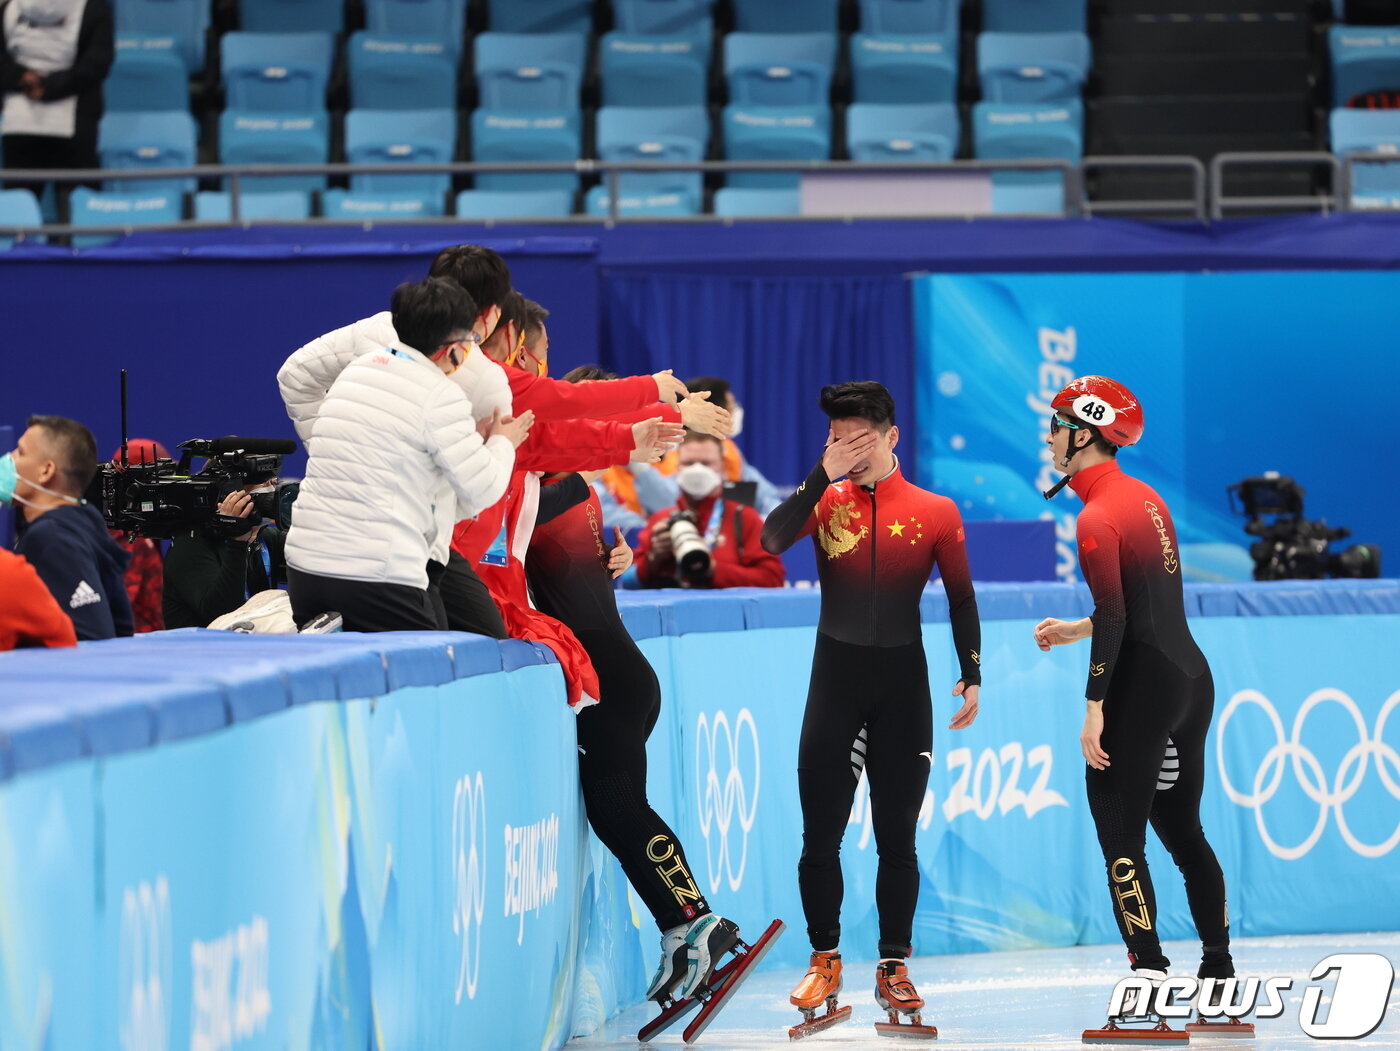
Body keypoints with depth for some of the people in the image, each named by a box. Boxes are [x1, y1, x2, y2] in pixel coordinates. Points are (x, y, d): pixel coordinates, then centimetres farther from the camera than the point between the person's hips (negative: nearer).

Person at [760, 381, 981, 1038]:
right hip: (835, 679, 1)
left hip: (903, 684, 0)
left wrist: (971, 676, 1)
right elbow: (773, 540, -17)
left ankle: (894, 967, 12)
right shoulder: (827, 501, 1)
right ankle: (824, 961, 13)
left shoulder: (936, 512, 0)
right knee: (820, 833, 0)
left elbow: (961, 598, 6)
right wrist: (823, 475, -21)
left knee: (897, 837, 4)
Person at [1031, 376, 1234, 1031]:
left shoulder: (1098, 518, -14)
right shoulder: (1147, 499, 12)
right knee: (1182, 829, 17)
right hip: (1191, 676, 9)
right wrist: (1077, 630, 28)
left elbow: (1114, 619, -18)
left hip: (1142, 683, -9)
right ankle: (1219, 967, 19)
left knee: (1120, 834, -4)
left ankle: (1150, 972, -10)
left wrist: (1093, 711, -16)